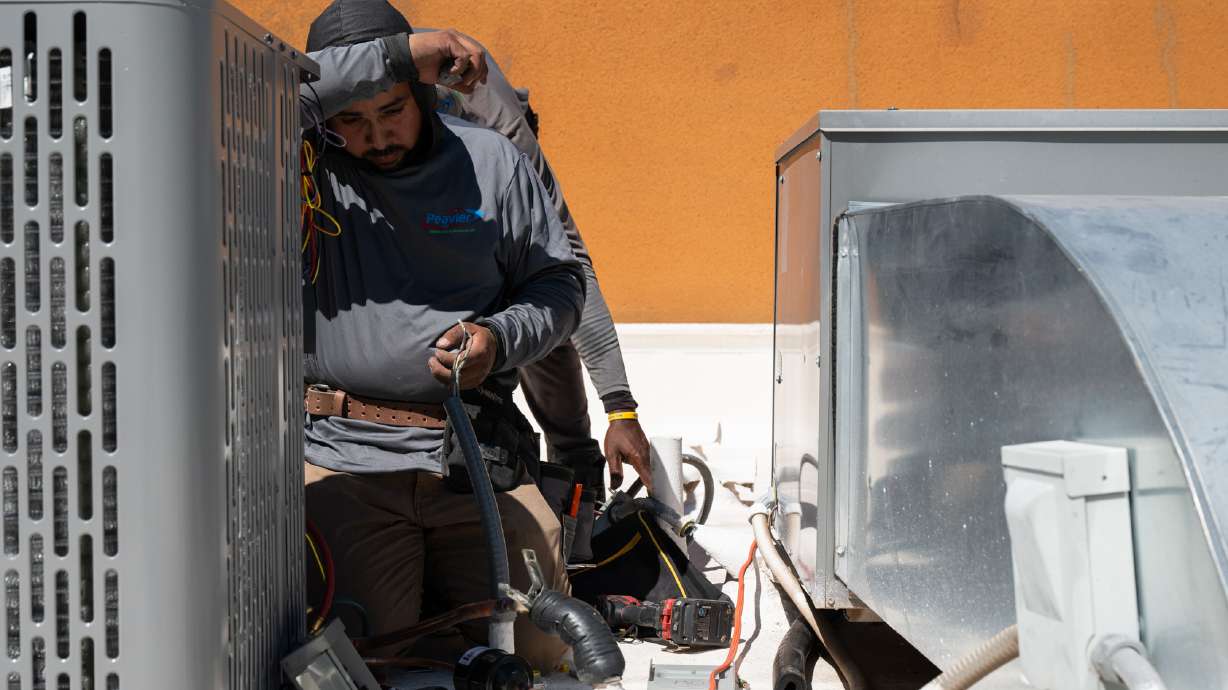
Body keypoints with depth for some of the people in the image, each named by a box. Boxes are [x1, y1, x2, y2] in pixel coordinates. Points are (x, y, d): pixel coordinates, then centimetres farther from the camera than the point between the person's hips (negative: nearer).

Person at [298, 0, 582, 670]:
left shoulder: (491, 162, 9)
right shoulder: (307, 168, 3)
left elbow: (559, 281, 14)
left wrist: (499, 339, -7)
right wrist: (396, 56, -17)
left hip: (476, 458, 2)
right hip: (343, 459, -2)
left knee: (544, 647, 2)